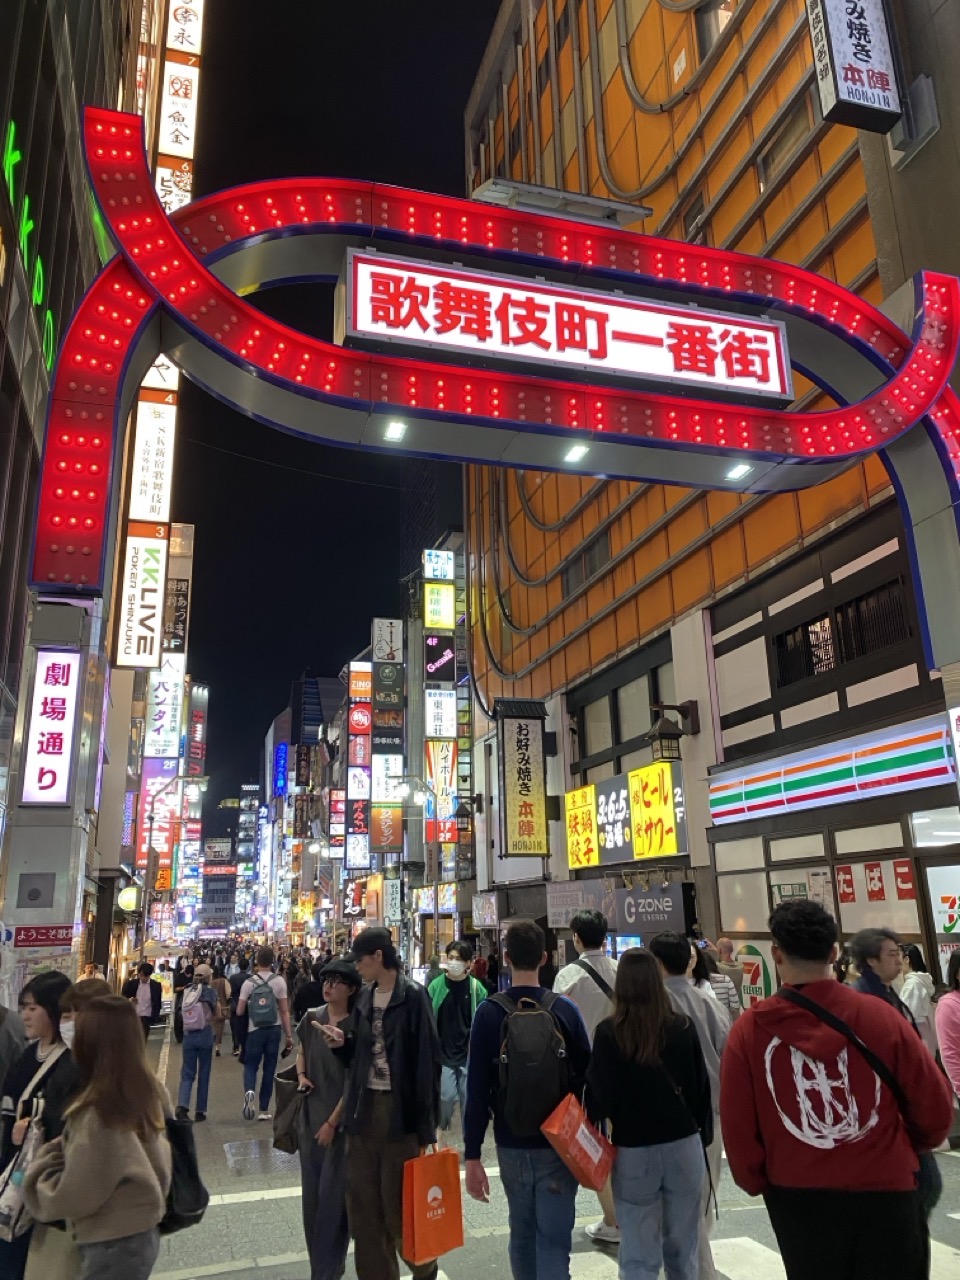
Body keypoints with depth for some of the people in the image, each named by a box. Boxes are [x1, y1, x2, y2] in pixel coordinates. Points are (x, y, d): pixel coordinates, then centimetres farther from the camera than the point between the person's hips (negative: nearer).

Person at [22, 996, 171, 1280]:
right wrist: (64, 1149, 14)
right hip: (141, 1234, 8)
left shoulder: (99, 1113, -25)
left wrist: (40, 1167, 0)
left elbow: (73, 1197, -16)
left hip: (113, 1245, -8)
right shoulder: (150, 1093, -2)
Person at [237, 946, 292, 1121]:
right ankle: (264, 1109, 12)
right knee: (269, 1068, 9)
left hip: (254, 1030, 0)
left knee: (250, 1065, 11)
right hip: (274, 1029, 0)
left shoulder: (249, 983, -3)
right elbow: (284, 1011, -5)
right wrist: (289, 1035, -1)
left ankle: (249, 1091, -19)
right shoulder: (279, 981, -4)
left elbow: (239, 1011, -1)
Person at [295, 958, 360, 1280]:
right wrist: (301, 1075, -1)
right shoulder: (311, 1018, 0)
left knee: (333, 1194, 1)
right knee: (312, 1191, 13)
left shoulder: (356, 1026, -15)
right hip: (310, 1114, 5)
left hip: (342, 1118, -5)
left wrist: (333, 1122, -12)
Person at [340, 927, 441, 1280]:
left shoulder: (413, 996, -12)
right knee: (363, 1204, 11)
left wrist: (426, 1124, -15)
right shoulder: (365, 997, 8)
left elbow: (426, 1060, -14)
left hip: (400, 1108, -6)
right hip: (365, 1105, 6)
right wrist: (345, 1043, -3)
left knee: (400, 1204, 5)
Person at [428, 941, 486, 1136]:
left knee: (468, 1098, 7)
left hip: (469, 1054, 0)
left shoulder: (476, 987, -5)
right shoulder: (436, 985, -5)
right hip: (443, 1054, 0)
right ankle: (442, 1131, 29)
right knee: (446, 1096, 1)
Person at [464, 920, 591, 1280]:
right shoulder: (565, 1009, -7)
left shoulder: (489, 1013, -8)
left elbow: (477, 1088, -9)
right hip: (560, 1142, -1)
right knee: (554, 1238, 3)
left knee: (522, 1233, 20)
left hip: (511, 1143, 1)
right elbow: (587, 1076, -2)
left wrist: (472, 1154, -4)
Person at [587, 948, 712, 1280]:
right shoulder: (682, 1026, -5)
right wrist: (703, 1135, 16)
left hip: (633, 1150, -2)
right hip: (684, 1145, 3)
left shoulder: (609, 1032, -12)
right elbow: (701, 1087, 3)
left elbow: (601, 1095, -10)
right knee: (682, 1247, 18)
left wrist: (594, 1132, 8)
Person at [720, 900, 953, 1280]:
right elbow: (935, 1108, -3)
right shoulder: (881, 1016, -13)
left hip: (797, 1198, 1)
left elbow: (737, 1129, -7)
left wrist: (758, 1183, 12)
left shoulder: (750, 1029, -13)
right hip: (885, 1191, 0)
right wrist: (915, 1143, 20)